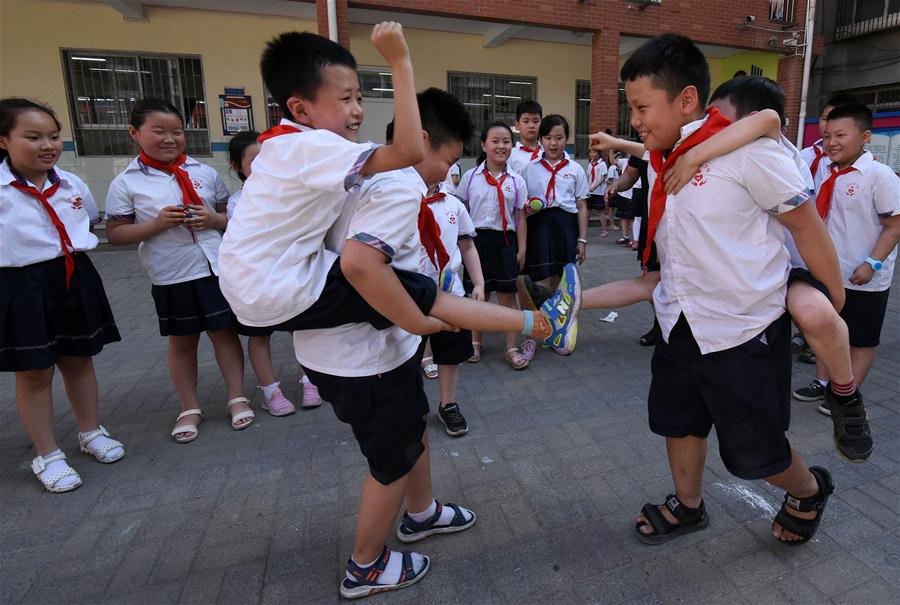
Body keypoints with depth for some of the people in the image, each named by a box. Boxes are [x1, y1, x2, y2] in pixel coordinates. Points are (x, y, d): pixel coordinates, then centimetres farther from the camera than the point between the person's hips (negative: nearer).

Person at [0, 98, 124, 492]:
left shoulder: (72, 184, 2)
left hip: (75, 279, 5)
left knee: (79, 360, 17)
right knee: (34, 373, 7)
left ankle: (91, 432, 35)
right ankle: (47, 456, 23)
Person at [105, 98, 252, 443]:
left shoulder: (205, 173, 5)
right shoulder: (126, 183, -2)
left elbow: (231, 216, 12)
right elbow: (115, 234, -2)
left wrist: (214, 219, -10)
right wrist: (156, 224, -17)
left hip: (216, 269, 1)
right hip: (170, 277, -1)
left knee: (224, 331, 8)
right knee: (182, 341, 11)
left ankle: (237, 397, 22)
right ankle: (189, 408, 26)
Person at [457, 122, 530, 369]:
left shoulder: (516, 180, 2)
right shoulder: (470, 177, 1)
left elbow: (520, 217, 4)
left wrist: (521, 249, 1)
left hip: (505, 240, 0)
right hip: (478, 239, 0)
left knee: (507, 295, 3)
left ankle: (512, 348, 14)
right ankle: (476, 342, 28)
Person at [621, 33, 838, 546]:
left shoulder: (748, 151, -18)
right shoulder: (663, 161, 3)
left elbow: (809, 229, -12)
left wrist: (837, 316, -6)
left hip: (744, 330, -6)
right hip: (680, 324, 7)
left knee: (753, 451, 9)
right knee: (679, 421, 19)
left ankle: (809, 492, 43)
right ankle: (688, 507, 44)